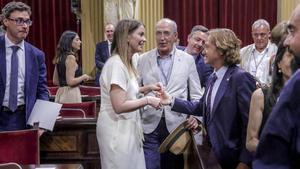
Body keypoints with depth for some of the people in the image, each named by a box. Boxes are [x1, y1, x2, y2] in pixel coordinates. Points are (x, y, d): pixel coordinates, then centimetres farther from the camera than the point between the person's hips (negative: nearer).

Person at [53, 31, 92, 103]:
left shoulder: (59, 57, 12)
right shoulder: (70, 57, -13)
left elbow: (55, 81, 15)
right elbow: (70, 81, -18)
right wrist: (83, 77, -4)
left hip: (60, 92, 9)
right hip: (71, 93, -9)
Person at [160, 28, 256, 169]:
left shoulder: (241, 78, -17)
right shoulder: (213, 77, 10)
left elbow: (250, 122, -19)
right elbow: (202, 107, 12)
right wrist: (172, 101, 6)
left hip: (232, 156, -8)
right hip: (213, 152, 8)